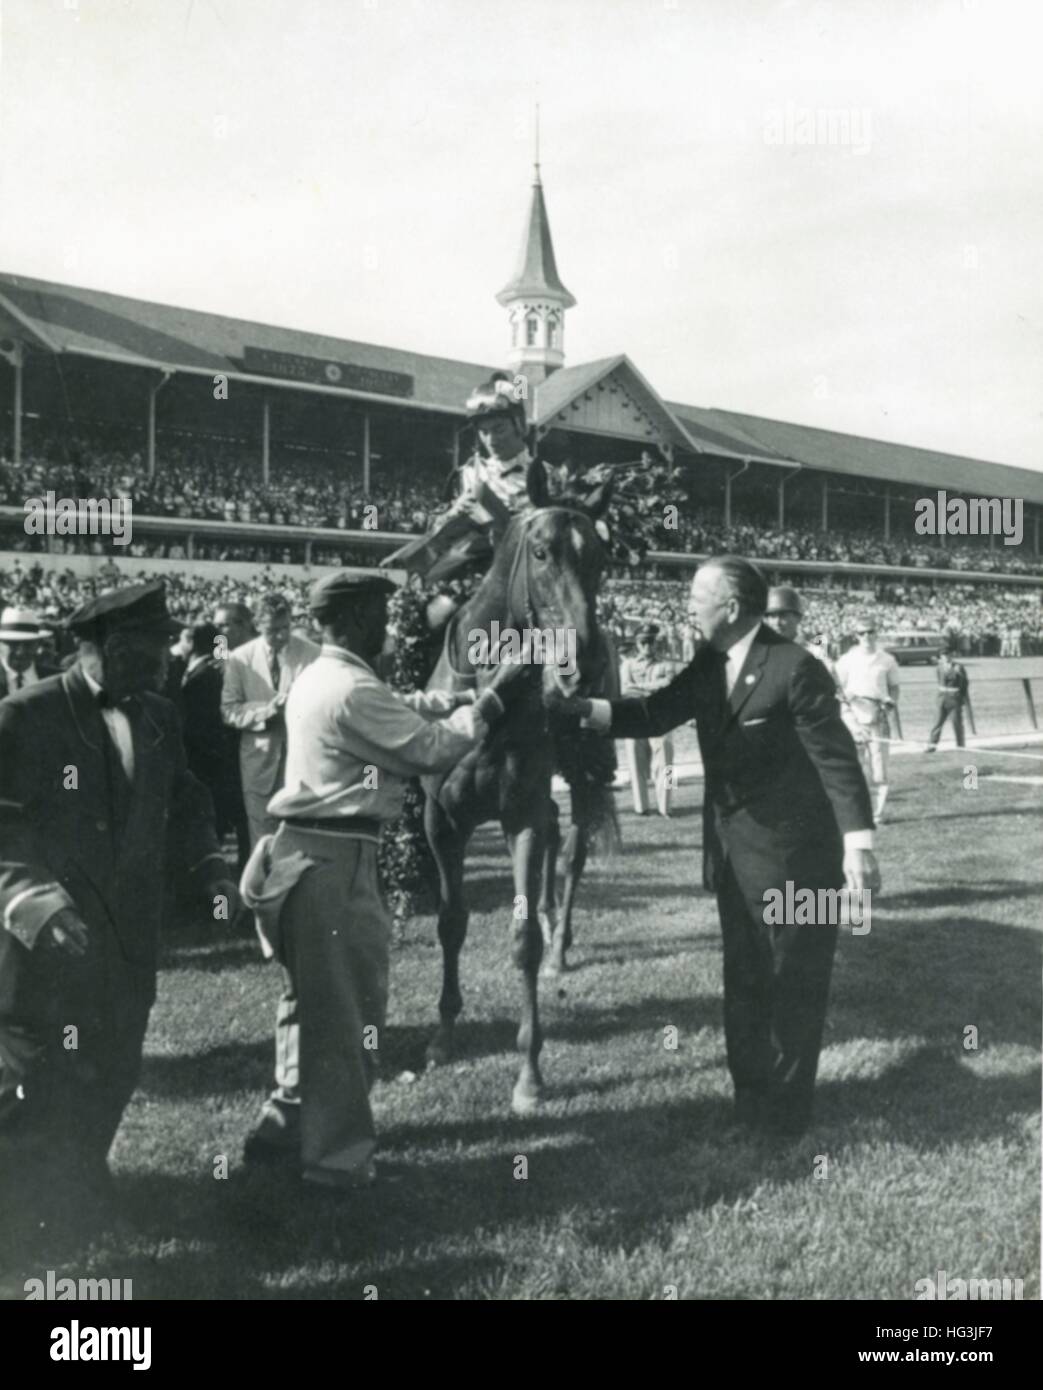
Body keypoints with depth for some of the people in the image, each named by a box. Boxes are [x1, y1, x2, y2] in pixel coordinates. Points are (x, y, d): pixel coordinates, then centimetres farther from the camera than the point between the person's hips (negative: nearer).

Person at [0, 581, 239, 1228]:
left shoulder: (158, 717, 4)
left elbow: (183, 802, 13)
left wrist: (210, 868, -3)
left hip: (128, 944, 6)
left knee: (109, 1080, 16)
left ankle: (75, 1206, 37)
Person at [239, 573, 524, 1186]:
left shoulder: (319, 678, 13)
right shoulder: (354, 690, -19)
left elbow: (401, 712, 16)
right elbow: (432, 748, -16)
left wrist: (466, 696, 8)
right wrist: (491, 701, -5)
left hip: (312, 852, 10)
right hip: (335, 859, -10)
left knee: (318, 998, 21)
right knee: (349, 1007, 2)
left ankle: (288, 1125, 32)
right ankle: (337, 1154, 14)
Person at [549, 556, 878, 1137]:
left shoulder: (795, 668, -19)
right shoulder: (708, 664, 3)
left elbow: (837, 757, -19)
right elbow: (654, 714, 4)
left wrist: (858, 843, -23)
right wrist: (580, 707, -7)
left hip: (793, 851, -8)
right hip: (734, 849, 8)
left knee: (793, 979, 6)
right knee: (744, 976, 17)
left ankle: (786, 1107, 20)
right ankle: (751, 1094, 31)